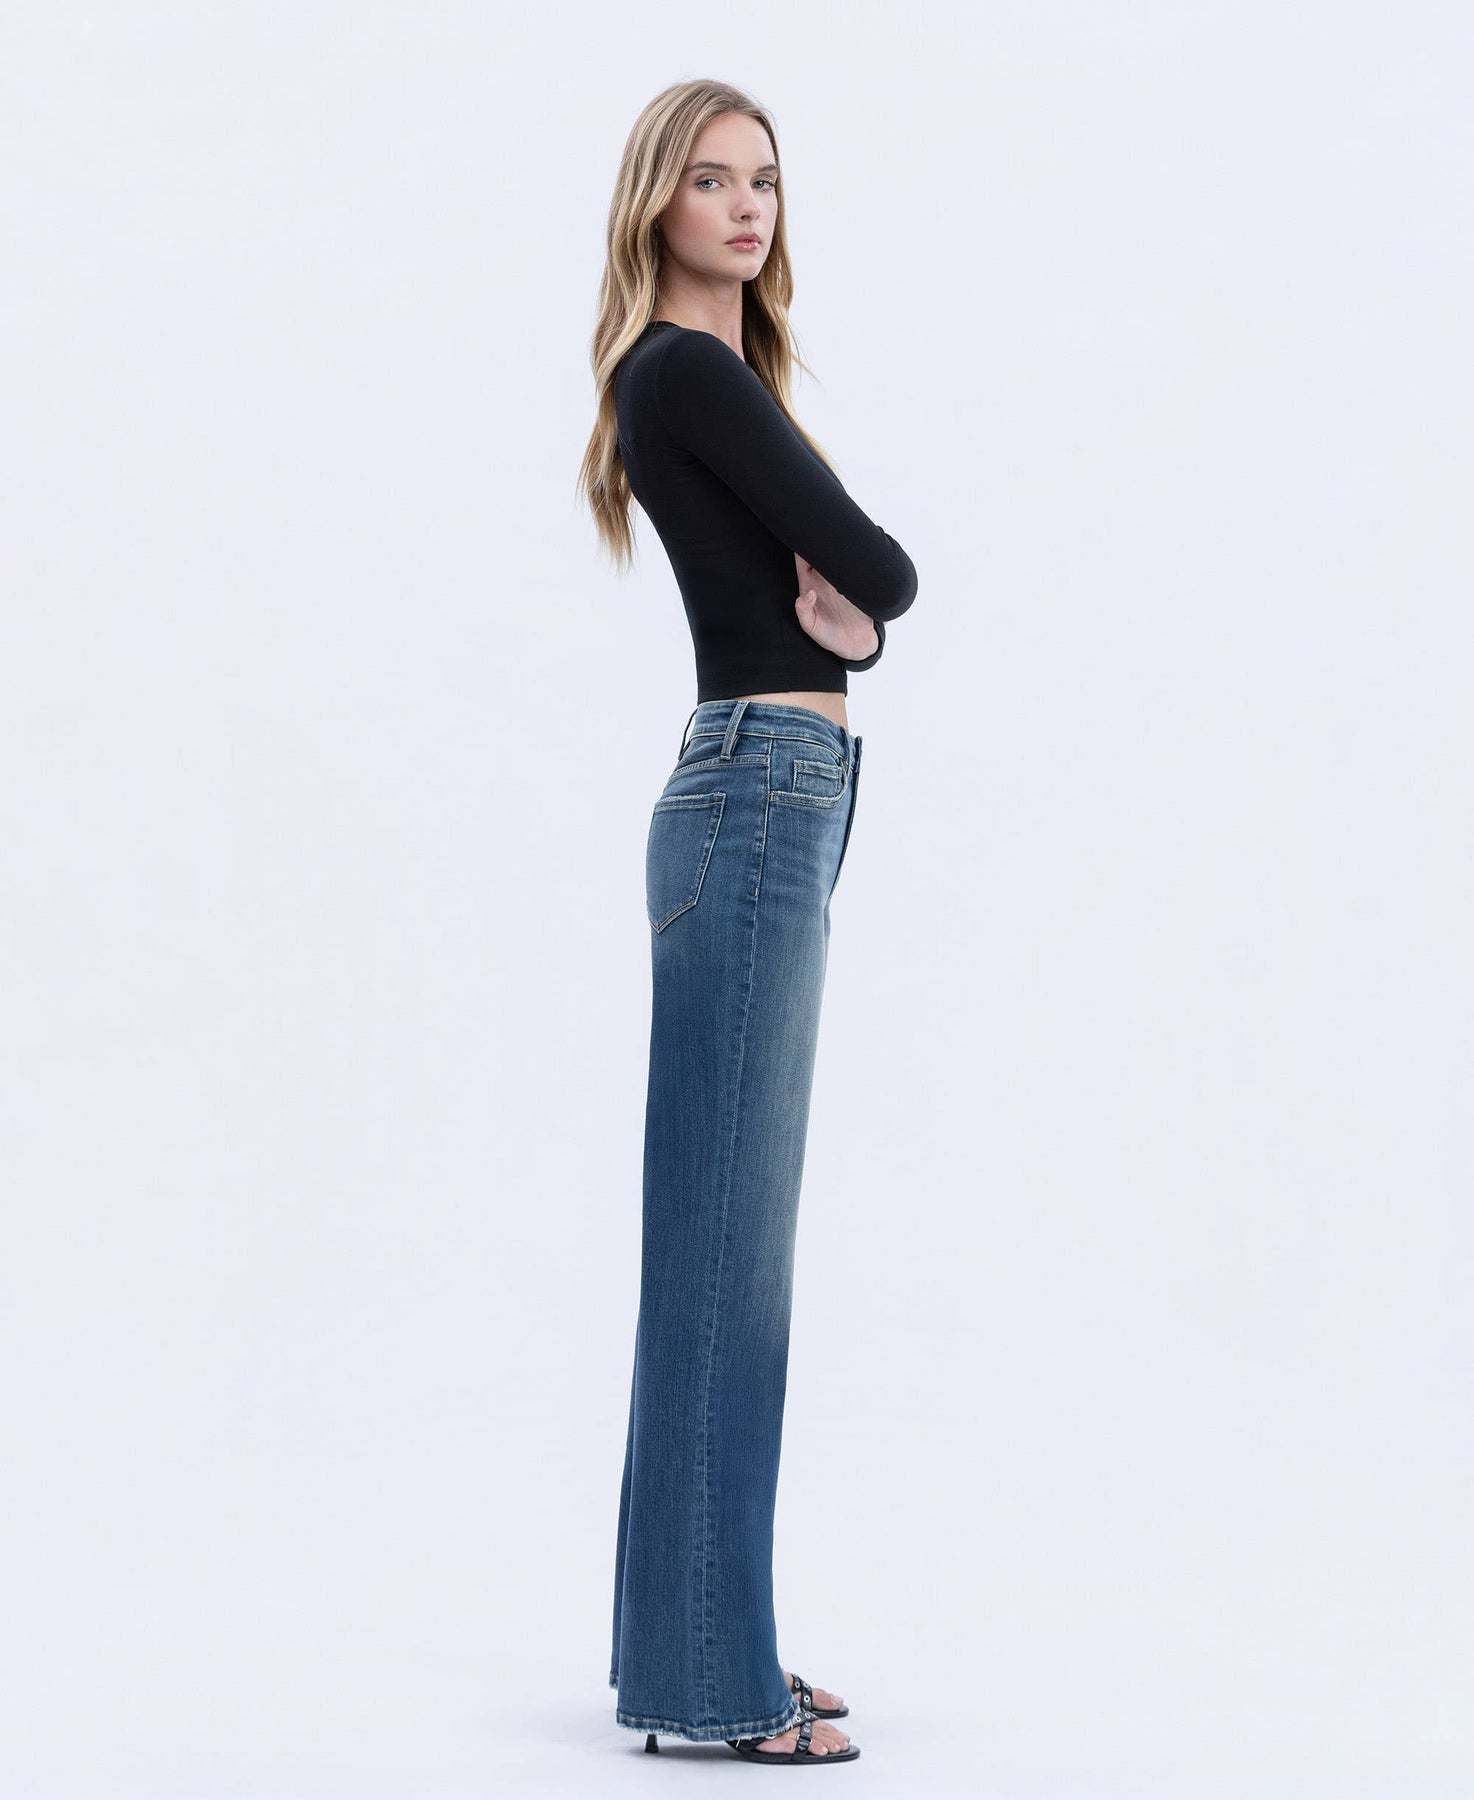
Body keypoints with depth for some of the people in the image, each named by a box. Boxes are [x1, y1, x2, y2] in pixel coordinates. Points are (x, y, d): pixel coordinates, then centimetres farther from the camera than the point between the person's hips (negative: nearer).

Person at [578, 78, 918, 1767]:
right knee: (720, 1229, -7)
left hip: (779, 804, 10)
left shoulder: (715, 381, 20)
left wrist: (846, 616, -7)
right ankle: (700, 1678, -2)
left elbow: (843, 585, 13)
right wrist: (864, 592, 7)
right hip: (754, 802, -10)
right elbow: (880, 569, -13)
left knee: (741, 1224, 11)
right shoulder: (685, 373, -10)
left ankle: (711, 1641, 18)